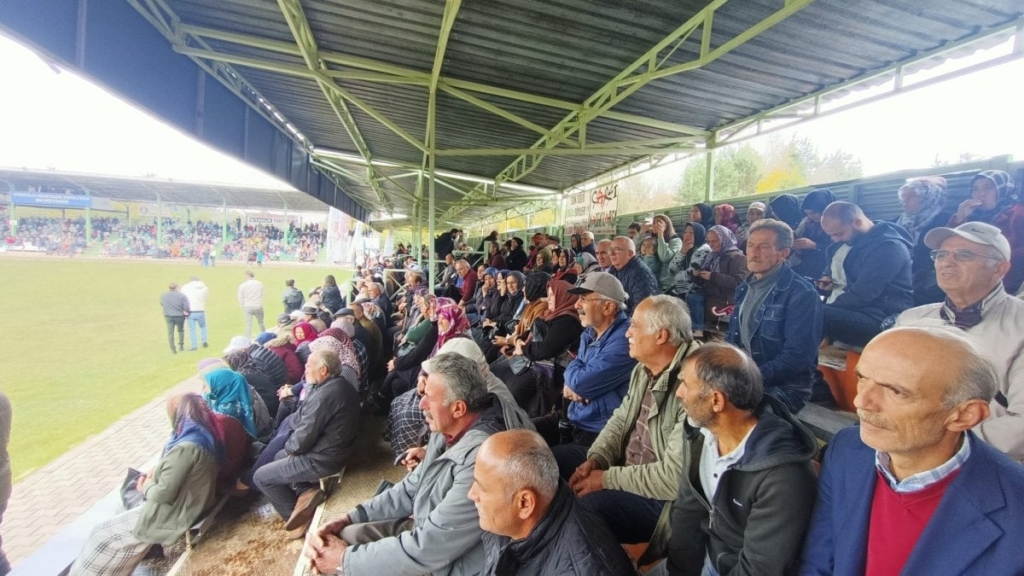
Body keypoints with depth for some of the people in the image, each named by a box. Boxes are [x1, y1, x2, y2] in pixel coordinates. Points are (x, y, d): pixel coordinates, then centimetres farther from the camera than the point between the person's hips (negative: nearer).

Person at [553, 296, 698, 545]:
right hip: (627, 466, 9)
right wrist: (595, 459, -6)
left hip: (664, 498, -9)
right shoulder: (645, 369, 1)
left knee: (591, 506, -30)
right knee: (556, 458, 8)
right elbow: (621, 419, 11)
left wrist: (607, 479, -20)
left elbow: (676, 476, -29)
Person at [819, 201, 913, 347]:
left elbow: (861, 296, -20)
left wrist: (823, 310, -15)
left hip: (884, 320, -9)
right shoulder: (858, 241, 13)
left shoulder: (888, 247, -14)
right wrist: (832, 280, 9)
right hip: (859, 309, 9)